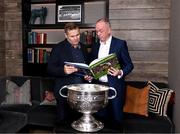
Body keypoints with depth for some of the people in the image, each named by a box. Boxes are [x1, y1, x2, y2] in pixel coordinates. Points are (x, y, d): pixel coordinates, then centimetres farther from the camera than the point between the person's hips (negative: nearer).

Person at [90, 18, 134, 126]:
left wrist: (120, 73, -22)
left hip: (115, 87, -4)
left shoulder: (120, 44, -3)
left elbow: (129, 65, -4)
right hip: (99, 86, 4)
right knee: (101, 117, 9)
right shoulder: (95, 46, 13)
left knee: (116, 118, 2)